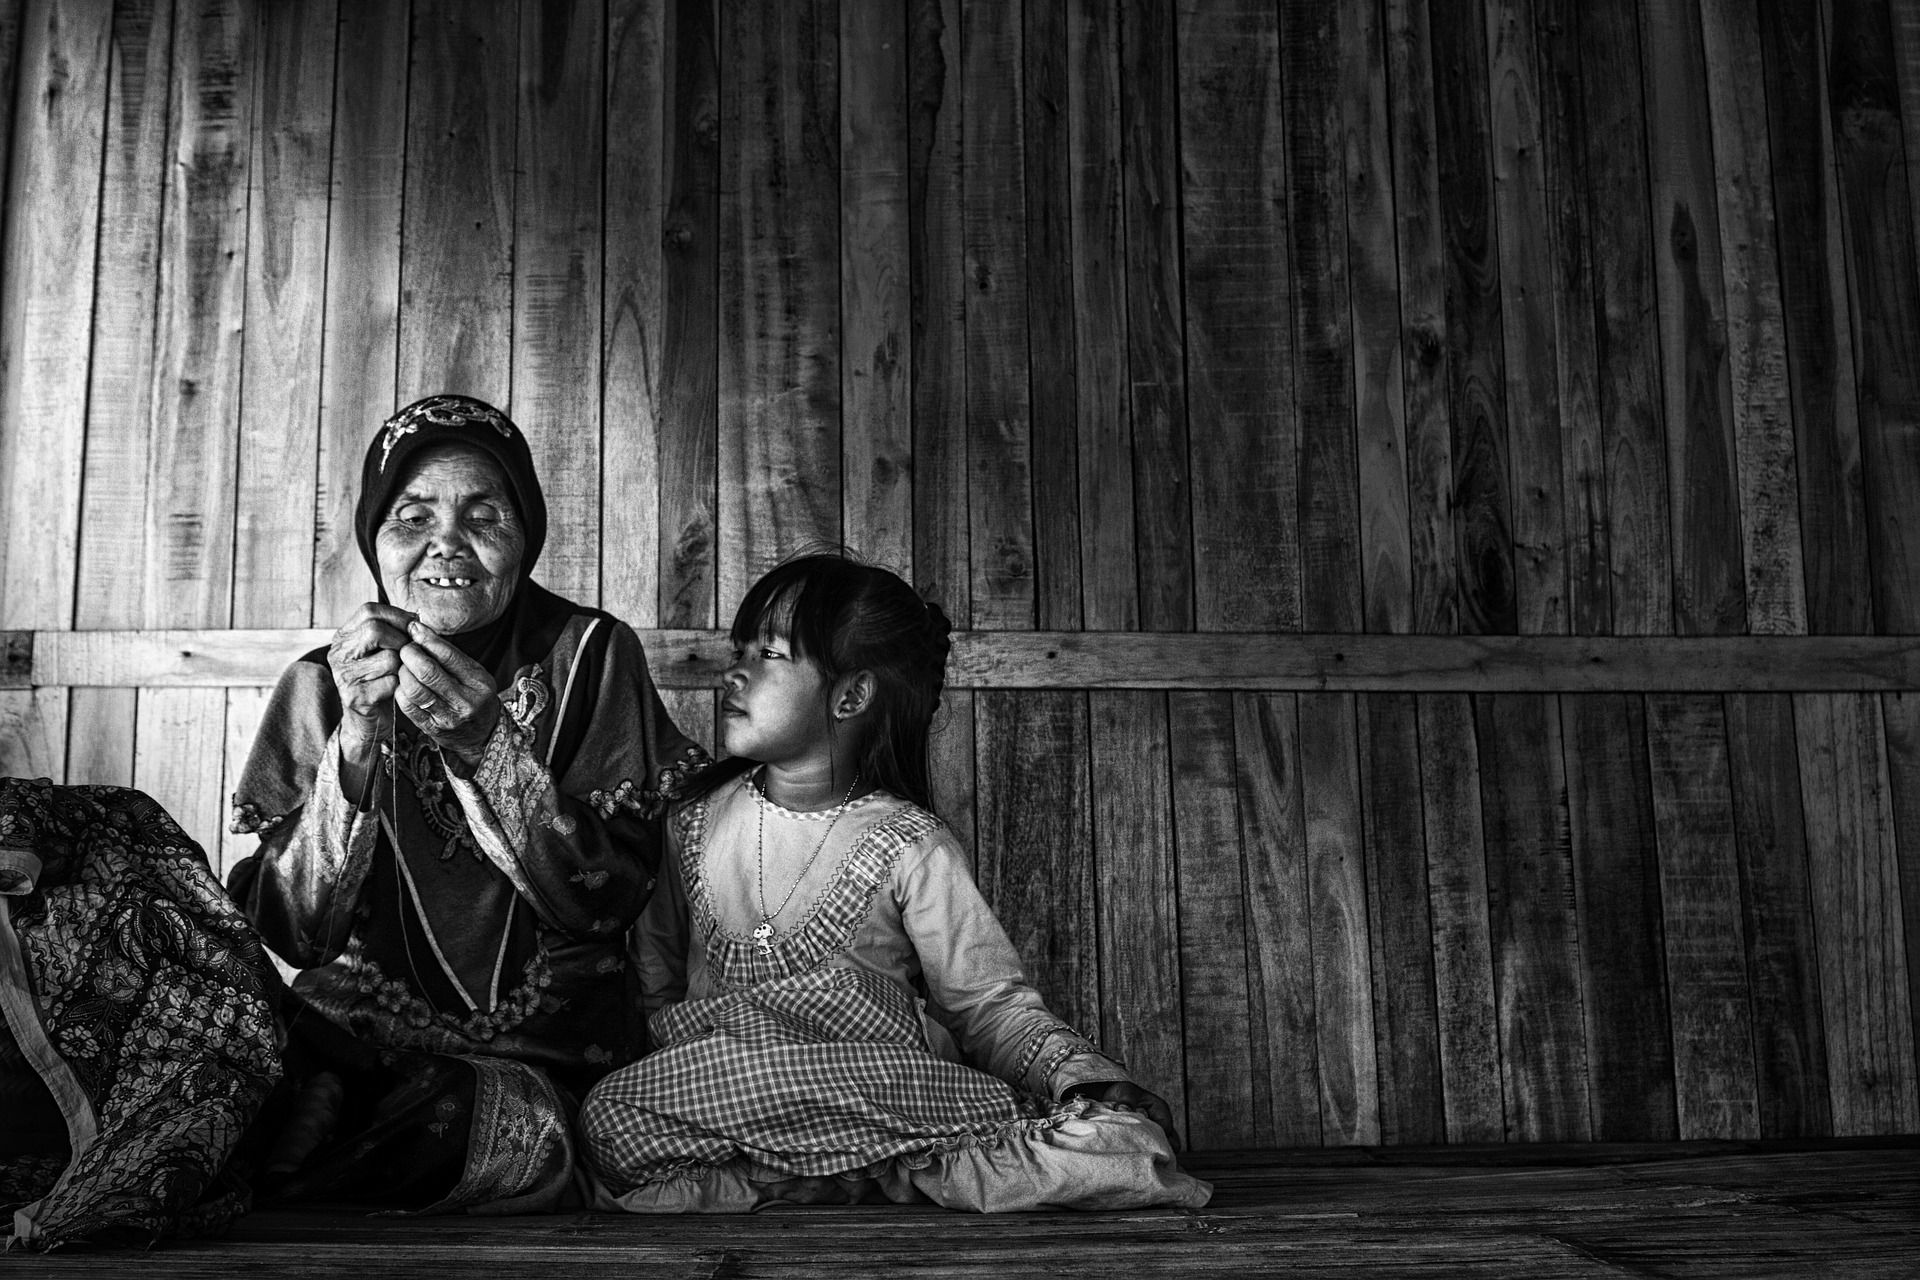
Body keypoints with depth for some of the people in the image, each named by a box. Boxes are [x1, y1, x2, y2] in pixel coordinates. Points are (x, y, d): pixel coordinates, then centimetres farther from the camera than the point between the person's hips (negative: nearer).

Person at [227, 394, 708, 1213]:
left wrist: (486, 742, -22)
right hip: (359, 1019, 0)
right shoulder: (321, 685, 3)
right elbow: (294, 931, -5)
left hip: (541, 1046, 1)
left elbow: (610, 902, -9)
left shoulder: (590, 656, -2)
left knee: (504, 1127, -33)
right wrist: (357, 743, -19)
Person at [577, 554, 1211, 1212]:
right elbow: (654, 978, 17)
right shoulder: (693, 821, 11)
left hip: (884, 1097, -4)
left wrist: (1080, 1072, -18)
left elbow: (990, 1004, 1)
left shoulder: (909, 848, 0)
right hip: (716, 1099, 4)